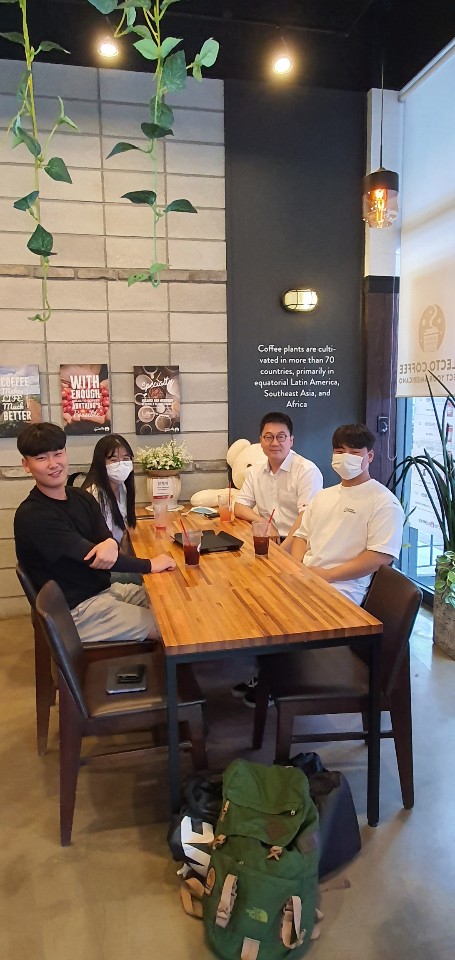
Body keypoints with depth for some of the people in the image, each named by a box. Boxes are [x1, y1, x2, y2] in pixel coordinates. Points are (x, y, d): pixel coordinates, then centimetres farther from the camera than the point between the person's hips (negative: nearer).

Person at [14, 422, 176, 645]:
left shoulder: (82, 497, 7)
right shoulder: (31, 516, -18)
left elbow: (106, 537, -6)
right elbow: (88, 555, -24)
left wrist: (110, 544, -31)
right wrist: (149, 565, -21)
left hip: (106, 588, 8)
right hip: (76, 610, -8)